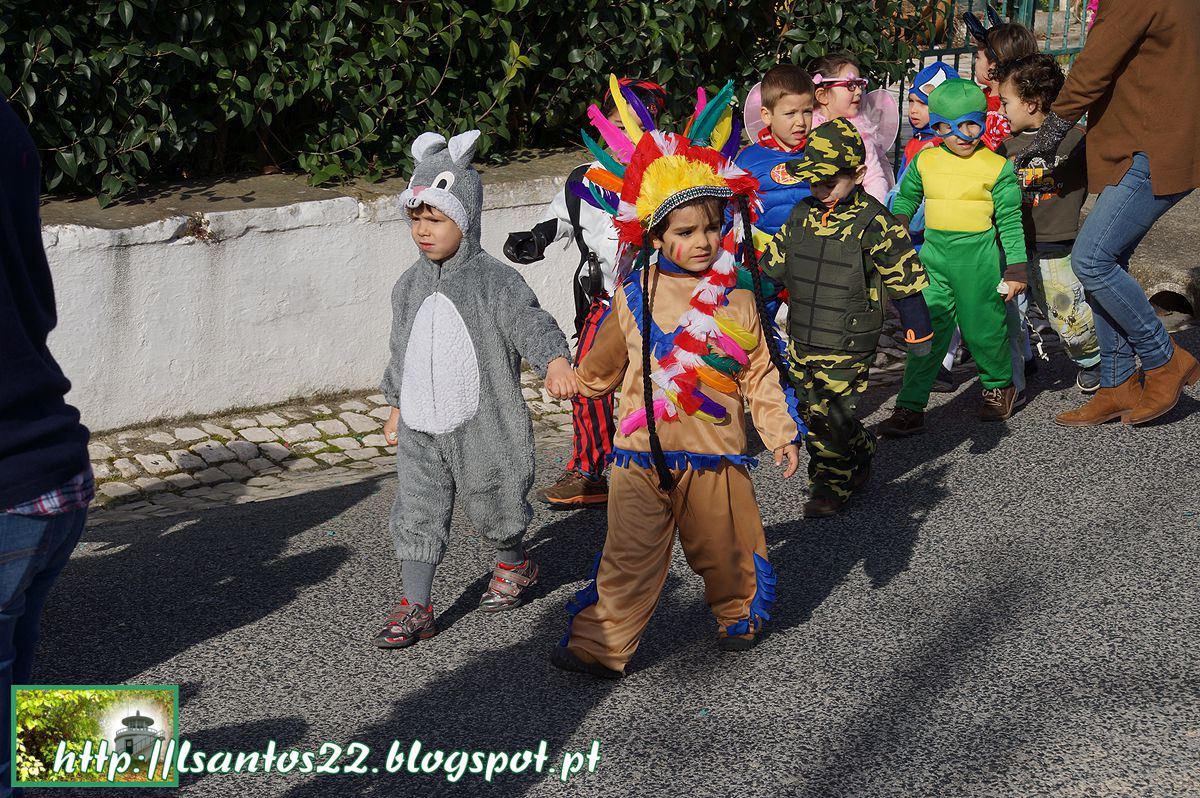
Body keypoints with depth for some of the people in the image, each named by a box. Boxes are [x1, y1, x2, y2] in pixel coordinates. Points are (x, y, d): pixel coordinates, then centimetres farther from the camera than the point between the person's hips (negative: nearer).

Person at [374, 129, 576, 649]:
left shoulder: (496, 281, -11)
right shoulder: (410, 286, 7)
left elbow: (531, 324, -22)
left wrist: (555, 362, -41)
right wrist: (397, 406, 21)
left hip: (482, 426, -4)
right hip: (420, 429, 4)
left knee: (493, 506, 12)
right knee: (416, 513, 1)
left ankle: (512, 565, 41)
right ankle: (416, 608, 8)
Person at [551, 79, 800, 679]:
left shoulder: (737, 300, -1)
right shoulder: (635, 297, -2)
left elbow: (759, 374, 5)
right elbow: (605, 361, 17)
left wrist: (781, 433, 3)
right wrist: (583, 382, 31)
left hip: (714, 453, 1)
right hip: (643, 454, -1)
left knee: (725, 548, 15)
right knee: (630, 554, -3)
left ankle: (739, 613, 42)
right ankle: (600, 644, 3)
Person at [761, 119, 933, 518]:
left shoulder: (874, 223, -13)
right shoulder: (801, 215, 4)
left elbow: (905, 281, -7)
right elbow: (772, 267, 16)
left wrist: (918, 331, -4)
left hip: (847, 344, -6)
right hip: (801, 337, 6)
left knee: (833, 413, -2)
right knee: (811, 410, 12)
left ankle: (830, 483, 16)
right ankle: (859, 453, 32)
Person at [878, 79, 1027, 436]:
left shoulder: (997, 166, -4)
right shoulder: (924, 161, 6)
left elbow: (1010, 219, -2)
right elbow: (906, 196, 24)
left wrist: (1016, 269, -3)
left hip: (978, 259, -3)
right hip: (934, 256, 3)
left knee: (982, 330, 8)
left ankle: (999, 386, 35)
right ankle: (910, 407, -2)